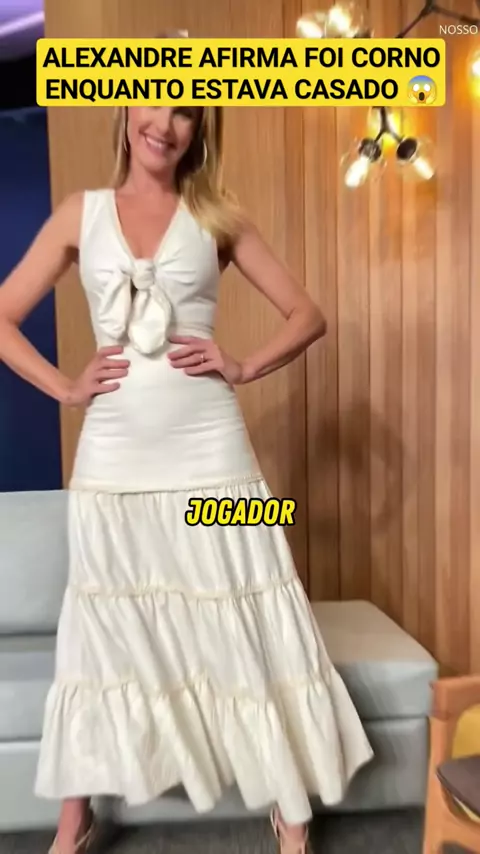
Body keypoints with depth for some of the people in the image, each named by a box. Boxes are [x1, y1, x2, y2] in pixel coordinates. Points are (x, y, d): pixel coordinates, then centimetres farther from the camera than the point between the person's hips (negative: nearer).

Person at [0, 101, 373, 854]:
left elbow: (308, 316, 8)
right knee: (104, 631, 12)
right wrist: (64, 388, -2)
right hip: (113, 457, 1)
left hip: (209, 452, 0)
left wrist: (244, 369, -6)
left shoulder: (217, 215, 7)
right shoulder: (81, 213, 9)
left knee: (247, 626, 6)